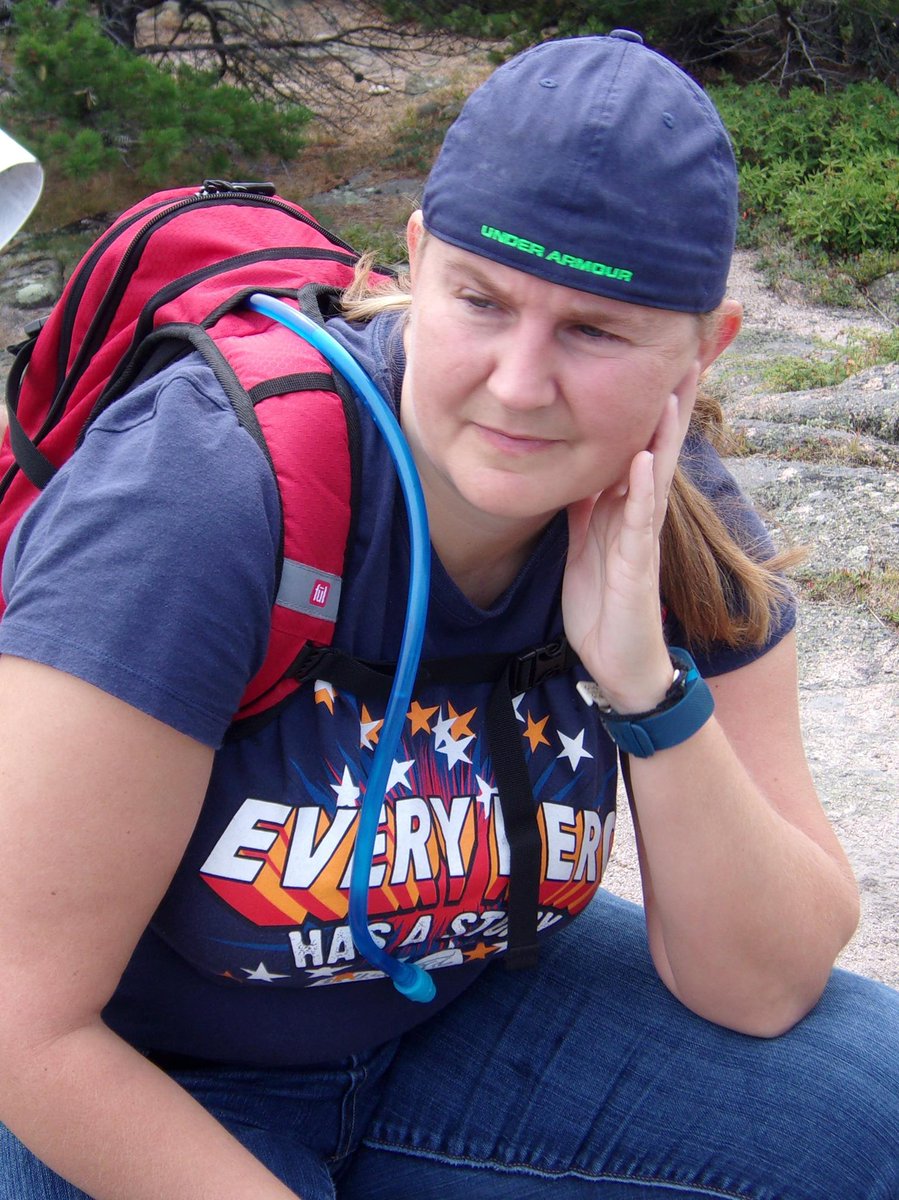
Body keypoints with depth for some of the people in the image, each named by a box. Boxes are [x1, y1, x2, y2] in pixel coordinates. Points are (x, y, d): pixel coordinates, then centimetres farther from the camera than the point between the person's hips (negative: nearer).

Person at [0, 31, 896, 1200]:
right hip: (137, 1088, -3)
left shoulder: (676, 523, -14)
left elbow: (763, 991, -12)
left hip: (456, 1006, 4)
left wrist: (649, 685, -27)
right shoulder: (195, 498, -30)